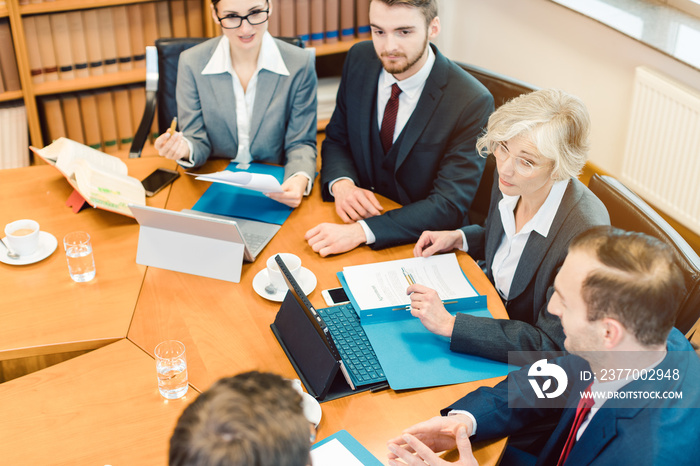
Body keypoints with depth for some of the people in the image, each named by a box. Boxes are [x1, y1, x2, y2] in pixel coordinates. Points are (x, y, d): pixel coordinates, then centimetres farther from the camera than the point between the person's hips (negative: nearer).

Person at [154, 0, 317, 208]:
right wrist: (185, 149, -25)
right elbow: (199, 142, 1)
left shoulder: (301, 64, -6)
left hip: (274, 194, 0)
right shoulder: (192, 63, -4)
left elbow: (301, 142, -2)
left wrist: (300, 180, -25)